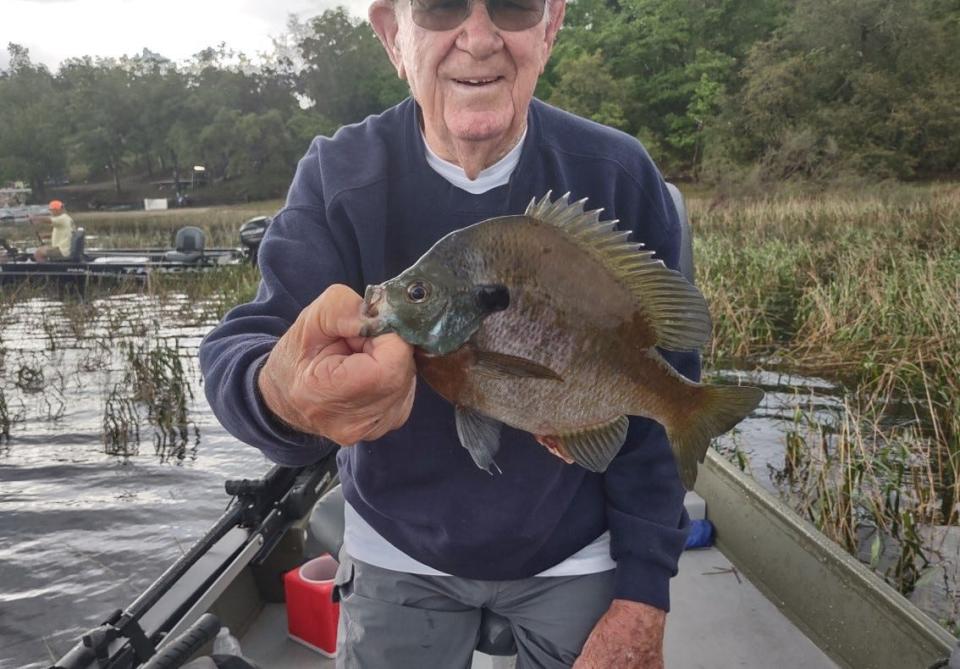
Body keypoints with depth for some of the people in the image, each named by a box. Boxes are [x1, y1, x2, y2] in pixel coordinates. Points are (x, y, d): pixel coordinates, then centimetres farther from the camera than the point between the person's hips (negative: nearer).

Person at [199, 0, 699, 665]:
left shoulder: (619, 177, -15)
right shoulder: (337, 176, -15)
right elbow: (238, 352, -25)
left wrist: (643, 592, -13)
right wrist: (282, 393, -48)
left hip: (574, 556, 0)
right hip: (399, 554, 1)